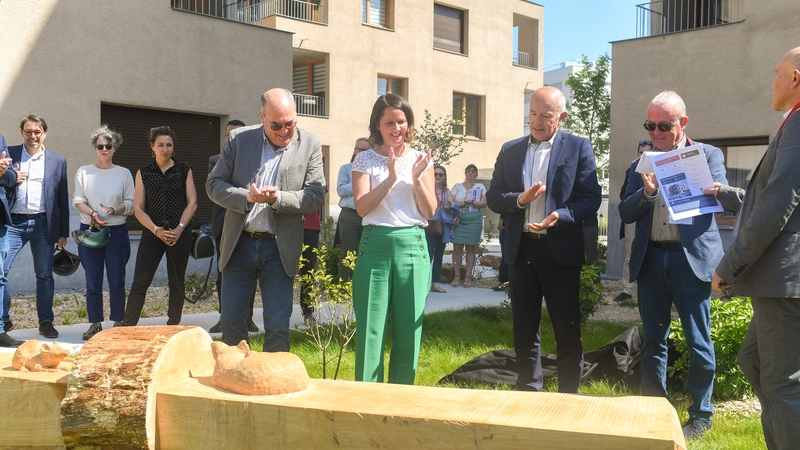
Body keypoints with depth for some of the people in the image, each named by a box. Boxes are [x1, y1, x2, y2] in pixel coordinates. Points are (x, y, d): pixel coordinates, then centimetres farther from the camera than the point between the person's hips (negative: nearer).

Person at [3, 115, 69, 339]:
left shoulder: (58, 161, 8)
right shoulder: (9, 154, 7)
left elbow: (63, 199, 7)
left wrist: (63, 233, 4)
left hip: (43, 223, 0)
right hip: (13, 222, 0)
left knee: (45, 275, 5)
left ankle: (46, 322, 15)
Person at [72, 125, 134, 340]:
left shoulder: (124, 173, 6)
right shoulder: (84, 172, 7)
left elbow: (130, 204, 3)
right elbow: (78, 201, 2)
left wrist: (113, 211, -15)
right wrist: (92, 213, -16)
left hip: (117, 231, 0)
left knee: (117, 281, 1)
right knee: (92, 281, 3)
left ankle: (118, 322, 11)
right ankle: (95, 324, 11)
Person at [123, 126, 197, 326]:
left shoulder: (184, 170, 5)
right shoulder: (144, 173, 6)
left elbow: (192, 202, 1)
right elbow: (138, 208, 2)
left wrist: (179, 229, -11)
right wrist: (156, 230, -12)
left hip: (180, 235, 0)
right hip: (152, 235, 0)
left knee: (177, 283, 7)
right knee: (140, 283, -4)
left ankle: (173, 327, 18)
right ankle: (128, 327, -1)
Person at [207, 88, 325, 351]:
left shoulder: (310, 145, -2)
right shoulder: (240, 140, 2)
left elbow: (316, 196, -5)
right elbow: (214, 184, 2)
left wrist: (278, 198, -21)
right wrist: (246, 196, -17)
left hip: (280, 248, -2)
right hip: (239, 244, 2)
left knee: (278, 327, 1)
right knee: (231, 322, 9)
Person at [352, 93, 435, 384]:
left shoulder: (420, 160, 9)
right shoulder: (365, 160, 5)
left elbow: (429, 211, 4)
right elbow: (361, 207, -6)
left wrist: (417, 178, -11)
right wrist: (390, 178, -16)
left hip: (412, 245, 2)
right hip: (375, 245, -1)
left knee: (409, 327, 6)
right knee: (370, 328, -2)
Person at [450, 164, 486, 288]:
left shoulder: (480, 187, 10)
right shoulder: (457, 186, 11)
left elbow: (484, 204, 1)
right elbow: (451, 202, 2)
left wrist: (472, 203, -15)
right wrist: (461, 204, -16)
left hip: (474, 219, 0)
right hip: (458, 219, 0)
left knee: (470, 248, 1)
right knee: (457, 248, -4)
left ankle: (468, 276, 3)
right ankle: (457, 276, 1)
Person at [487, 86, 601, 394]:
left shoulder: (579, 148, 0)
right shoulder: (510, 150, 11)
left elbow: (591, 199, -6)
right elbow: (493, 197, 8)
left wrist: (560, 216, -22)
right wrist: (520, 199, -12)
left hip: (560, 250, -3)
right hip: (521, 250, 4)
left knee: (568, 333, 3)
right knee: (524, 332, 12)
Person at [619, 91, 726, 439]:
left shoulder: (707, 154, 4)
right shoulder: (642, 164, 11)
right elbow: (625, 213, 4)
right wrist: (647, 191, -14)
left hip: (692, 258, -3)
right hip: (650, 260, 3)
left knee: (698, 342, 4)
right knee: (652, 341, 11)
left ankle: (700, 414, 19)